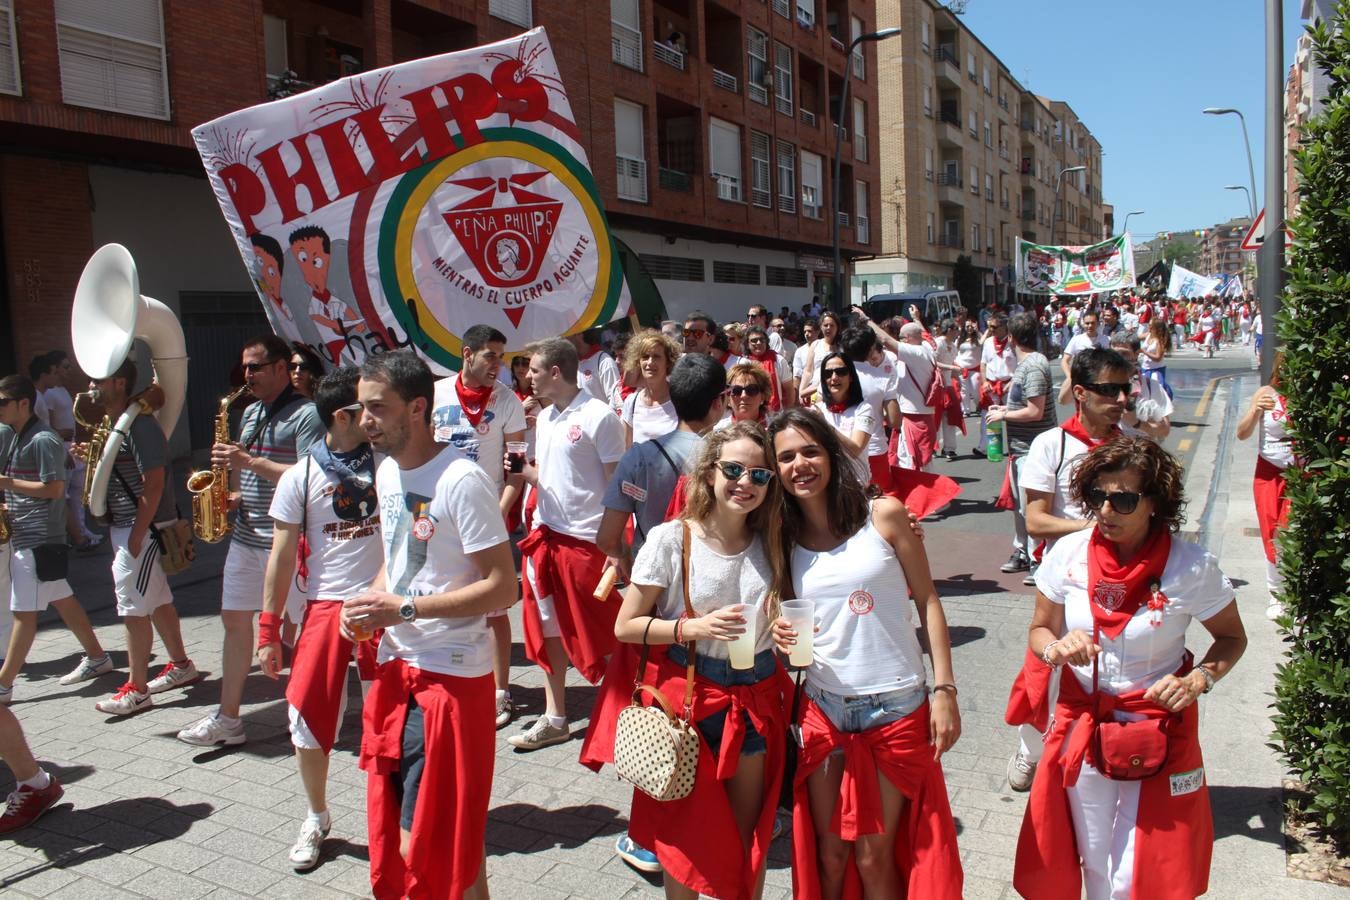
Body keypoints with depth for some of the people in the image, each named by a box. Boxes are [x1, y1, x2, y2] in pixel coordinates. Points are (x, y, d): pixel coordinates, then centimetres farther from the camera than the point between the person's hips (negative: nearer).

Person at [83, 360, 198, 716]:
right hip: (124, 526, 10)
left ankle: (136, 689, 4)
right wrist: (94, 458, 2)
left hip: (141, 528, -10)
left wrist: (137, 535, -21)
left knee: (133, 607, -4)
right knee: (157, 600, 16)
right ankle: (181, 665, 27)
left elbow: (154, 482, -21)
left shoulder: (139, 424, -18)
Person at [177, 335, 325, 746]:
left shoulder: (305, 415, -12)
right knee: (235, 619, 13)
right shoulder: (250, 413, 15)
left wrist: (251, 462, -22)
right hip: (246, 535, 9)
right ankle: (227, 719, 24)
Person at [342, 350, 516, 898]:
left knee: (441, 838, 2)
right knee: (395, 829, 18)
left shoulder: (462, 481, -19)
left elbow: (503, 587, -21)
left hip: (451, 674, -8)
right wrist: (369, 603, 0)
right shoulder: (386, 471, 7)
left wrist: (404, 608, -20)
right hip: (396, 667, 8)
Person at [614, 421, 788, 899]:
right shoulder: (670, 540, -13)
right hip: (690, 697, -3)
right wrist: (694, 628, -21)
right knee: (690, 836, 12)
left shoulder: (771, 542, 0)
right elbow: (626, 626, -9)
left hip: (756, 698, 3)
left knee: (749, 834, 14)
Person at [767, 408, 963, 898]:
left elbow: (927, 601, -3)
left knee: (874, 858, 6)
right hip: (823, 709, 3)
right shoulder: (785, 539, 3)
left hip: (896, 709, -3)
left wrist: (945, 690, -7)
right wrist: (783, 636, -11)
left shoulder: (884, 515, -7)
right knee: (829, 855, 12)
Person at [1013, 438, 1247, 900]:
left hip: (1159, 727, -2)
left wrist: (1198, 681, -17)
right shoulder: (1067, 555, -10)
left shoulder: (1193, 567, -15)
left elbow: (1231, 637, 1)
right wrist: (1057, 648, -21)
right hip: (1082, 723, 2)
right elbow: (1039, 631, 2)